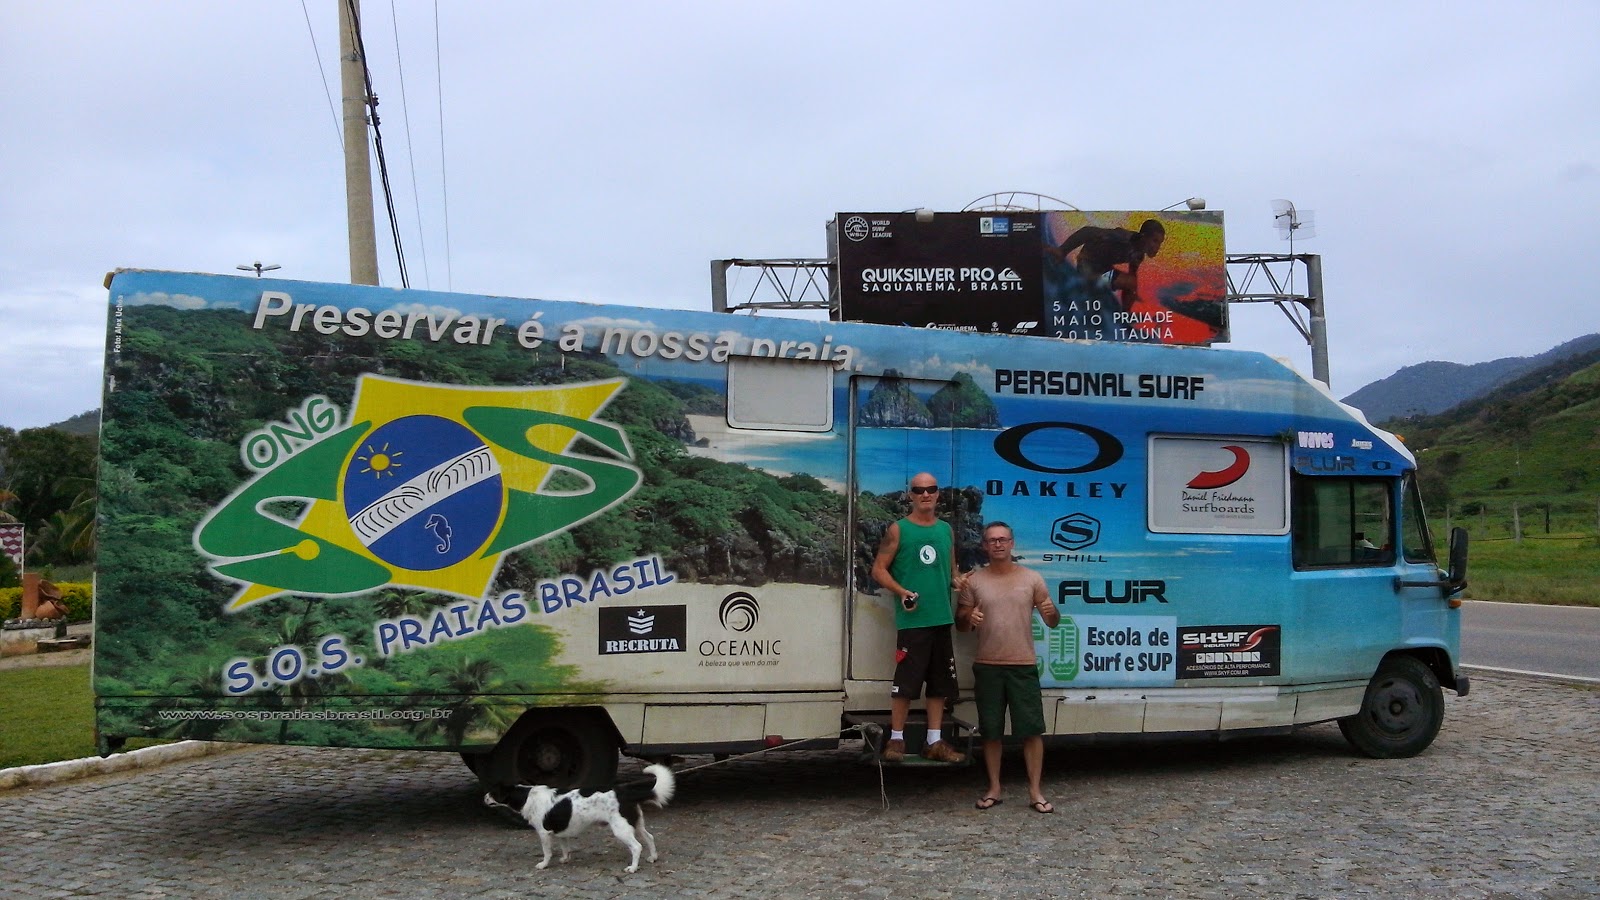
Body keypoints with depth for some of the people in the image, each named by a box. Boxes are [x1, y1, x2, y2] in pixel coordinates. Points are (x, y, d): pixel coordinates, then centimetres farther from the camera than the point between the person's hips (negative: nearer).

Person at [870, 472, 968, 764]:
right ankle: (896, 739, 7)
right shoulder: (898, 530, -1)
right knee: (905, 682, -5)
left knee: (940, 683, 9)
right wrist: (902, 592, -17)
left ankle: (935, 742, 17)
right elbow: (879, 569, -2)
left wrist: (957, 580, 1)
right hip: (911, 620, -5)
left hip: (941, 619, 5)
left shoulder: (946, 530, 14)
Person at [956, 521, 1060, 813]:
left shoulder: (1032, 578, 4)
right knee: (991, 731, 6)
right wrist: (969, 618, -15)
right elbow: (960, 622, 8)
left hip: (1023, 666, 0)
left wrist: (1051, 611, -17)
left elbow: (1053, 622, 7)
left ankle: (1035, 790, 6)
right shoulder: (974, 581, 4)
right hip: (987, 667, 1)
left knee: (1032, 729, -3)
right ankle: (994, 788, 17)